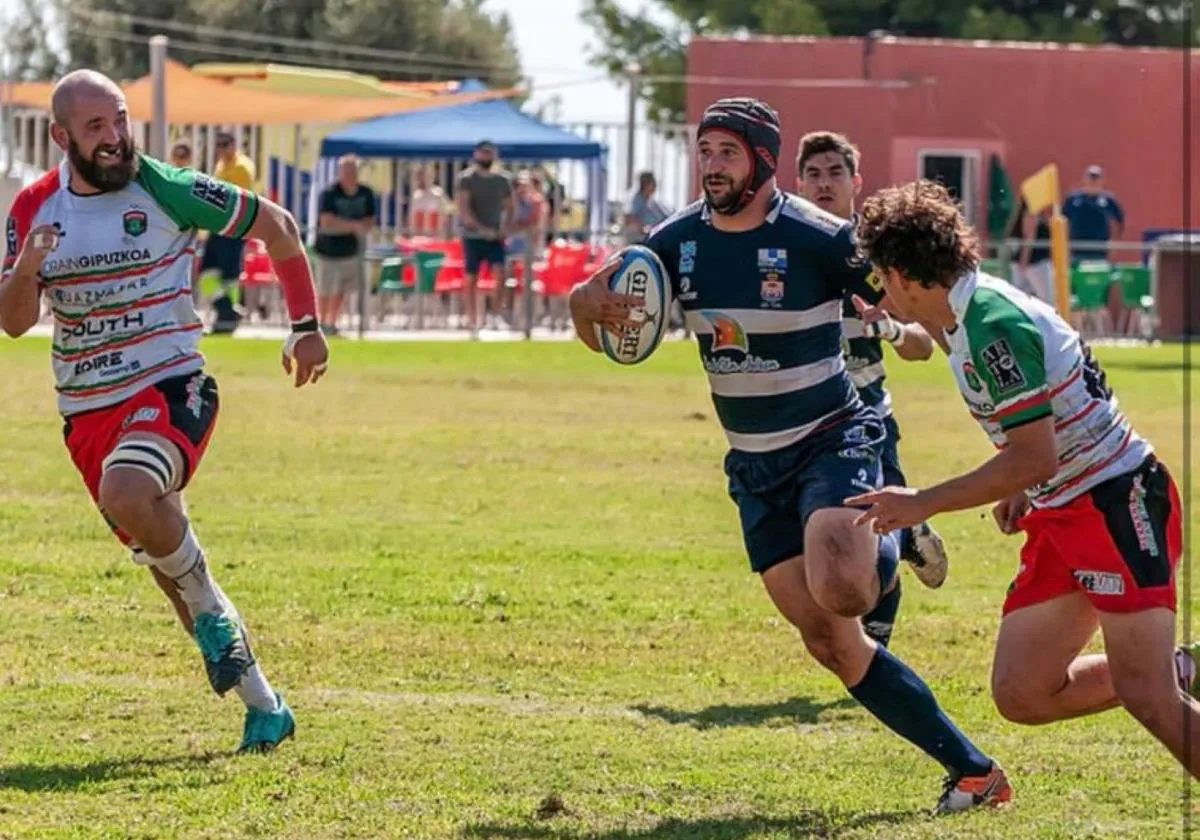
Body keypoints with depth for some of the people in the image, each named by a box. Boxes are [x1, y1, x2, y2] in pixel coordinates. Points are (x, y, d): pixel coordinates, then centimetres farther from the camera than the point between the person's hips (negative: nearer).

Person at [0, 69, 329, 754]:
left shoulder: (166, 190, -9)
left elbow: (277, 227, 3)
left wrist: (307, 327, 4)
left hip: (170, 388, -5)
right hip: (86, 412, 5)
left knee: (126, 494, -34)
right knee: (162, 557, 8)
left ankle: (211, 609, -9)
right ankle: (262, 703, 20)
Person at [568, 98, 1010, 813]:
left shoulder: (817, 237, -15)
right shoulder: (679, 241, 1)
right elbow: (590, 298, 5)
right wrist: (593, 305, -17)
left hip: (834, 439, -5)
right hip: (755, 465, 5)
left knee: (839, 589, -32)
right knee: (829, 641, -2)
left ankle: (889, 545, 7)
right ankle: (972, 770, 6)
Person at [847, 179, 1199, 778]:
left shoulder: (993, 326, -20)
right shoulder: (971, 316, 11)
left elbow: (1034, 458, -23)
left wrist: (922, 504, -15)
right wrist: (1020, 493, 14)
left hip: (1117, 502, -10)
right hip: (1061, 515, 10)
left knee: (1144, 696, -20)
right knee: (1021, 695, 4)